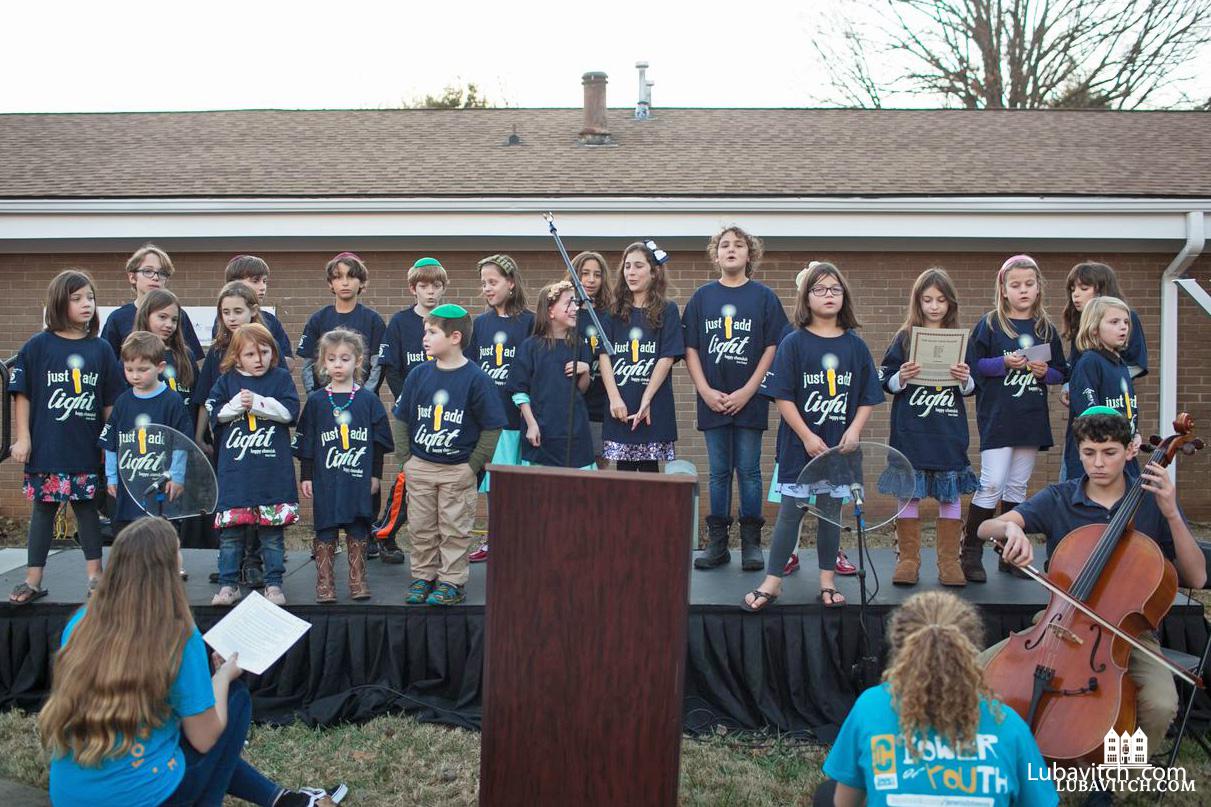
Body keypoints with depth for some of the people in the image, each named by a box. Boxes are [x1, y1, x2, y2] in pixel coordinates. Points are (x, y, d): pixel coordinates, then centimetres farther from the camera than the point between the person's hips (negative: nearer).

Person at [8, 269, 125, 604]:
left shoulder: (100, 349, 3)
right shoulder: (37, 346, -2)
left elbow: (110, 401, 6)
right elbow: (21, 394, -1)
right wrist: (22, 437, -5)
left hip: (87, 448, 1)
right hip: (46, 448, -1)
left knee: (87, 507, 9)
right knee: (43, 508, 8)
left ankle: (95, 575, 19)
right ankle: (33, 580, 16)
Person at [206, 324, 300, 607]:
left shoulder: (281, 378, 5)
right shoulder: (227, 380, 9)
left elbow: (290, 411, -7)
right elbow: (214, 413, 4)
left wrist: (256, 402, -14)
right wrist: (236, 404, -12)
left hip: (273, 470, -1)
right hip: (234, 469, 1)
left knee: (272, 530, 5)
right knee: (230, 530, 4)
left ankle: (273, 584, 15)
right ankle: (228, 585, 14)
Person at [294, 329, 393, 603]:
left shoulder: (368, 400, 3)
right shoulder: (316, 401, 3)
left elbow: (379, 441, 6)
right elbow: (306, 442, 5)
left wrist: (375, 474, 4)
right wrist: (306, 476, 2)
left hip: (360, 479, 0)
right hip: (325, 480, 0)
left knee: (358, 529, 8)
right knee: (325, 529, 4)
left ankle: (357, 579, 19)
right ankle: (324, 581, 14)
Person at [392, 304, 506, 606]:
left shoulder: (476, 379, -11)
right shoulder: (419, 375, 0)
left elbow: (492, 427, -7)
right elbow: (400, 419, 8)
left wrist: (474, 465, -8)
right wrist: (405, 458, 2)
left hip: (458, 470, -4)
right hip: (419, 467, 4)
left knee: (454, 529, 5)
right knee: (421, 527, 12)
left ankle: (451, 582, 15)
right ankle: (423, 576, 25)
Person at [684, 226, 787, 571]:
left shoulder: (764, 296, 2)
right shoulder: (702, 296, 7)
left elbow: (773, 348, -2)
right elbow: (691, 349, 5)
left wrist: (747, 391, -10)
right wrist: (706, 391, -6)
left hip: (749, 400, -2)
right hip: (712, 399, 2)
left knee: (748, 471, 3)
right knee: (719, 473, 8)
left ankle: (751, 542, 13)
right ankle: (717, 543, 14)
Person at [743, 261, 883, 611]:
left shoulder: (856, 346, 5)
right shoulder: (793, 343, -3)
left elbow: (868, 398, 7)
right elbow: (782, 396, -7)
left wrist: (854, 430, -9)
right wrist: (807, 436, -13)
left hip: (839, 447, 3)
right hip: (800, 444, -2)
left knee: (831, 511, 10)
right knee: (791, 511, 0)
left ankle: (827, 581, 21)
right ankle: (772, 582, 9)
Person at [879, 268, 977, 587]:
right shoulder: (904, 338, 3)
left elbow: (972, 387, 10)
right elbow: (886, 381, 3)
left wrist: (965, 379, -11)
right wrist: (901, 378, -17)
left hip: (949, 431, 1)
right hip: (910, 430, -1)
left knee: (951, 492, 4)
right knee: (908, 491, 2)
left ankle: (949, 561, 14)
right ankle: (908, 559, 13)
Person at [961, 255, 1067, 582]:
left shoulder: (1046, 329, 10)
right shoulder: (989, 324, -1)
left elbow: (1061, 372, 14)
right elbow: (972, 366, -3)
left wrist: (1045, 371, -6)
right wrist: (1004, 363, -16)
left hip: (1031, 420, 4)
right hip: (996, 418, -4)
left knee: (1017, 487, 11)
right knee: (992, 485, -10)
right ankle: (970, 553, 0)